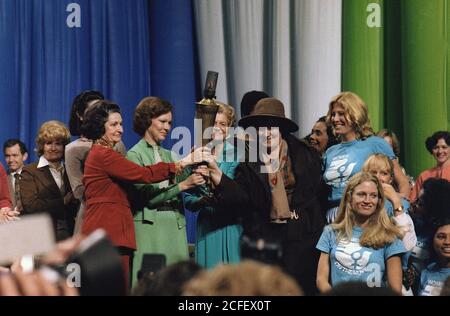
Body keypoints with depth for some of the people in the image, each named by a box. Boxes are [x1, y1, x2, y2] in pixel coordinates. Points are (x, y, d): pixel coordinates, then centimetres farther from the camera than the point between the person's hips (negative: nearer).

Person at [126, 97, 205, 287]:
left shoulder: (168, 155, 18)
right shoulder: (135, 155, -1)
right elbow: (147, 196, -12)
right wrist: (182, 185, -18)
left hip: (175, 224, 6)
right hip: (150, 226, -6)